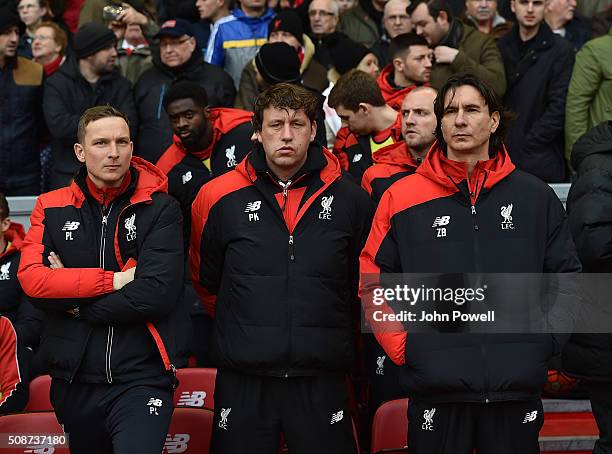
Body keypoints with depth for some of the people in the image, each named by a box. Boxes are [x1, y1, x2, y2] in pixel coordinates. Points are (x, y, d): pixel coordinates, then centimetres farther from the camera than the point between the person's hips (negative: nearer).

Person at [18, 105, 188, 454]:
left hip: (141, 380, -3)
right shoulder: (52, 208, 5)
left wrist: (77, 305, -9)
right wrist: (114, 280, -15)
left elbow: (158, 293, -14)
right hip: (74, 382, 3)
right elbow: (32, 280, -10)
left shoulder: (160, 209, -2)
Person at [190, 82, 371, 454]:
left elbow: (362, 281, 16)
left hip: (322, 378, 0)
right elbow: (205, 279, 14)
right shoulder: (220, 197, 1)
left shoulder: (349, 198, 3)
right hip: (243, 379, 0)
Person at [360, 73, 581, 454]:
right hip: (436, 388, -1)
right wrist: (401, 346, -2)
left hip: (517, 388, 1)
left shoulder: (536, 197, 7)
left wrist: (547, 340, 5)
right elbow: (372, 281, 6)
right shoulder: (402, 197, 3)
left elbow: (568, 278, 14)